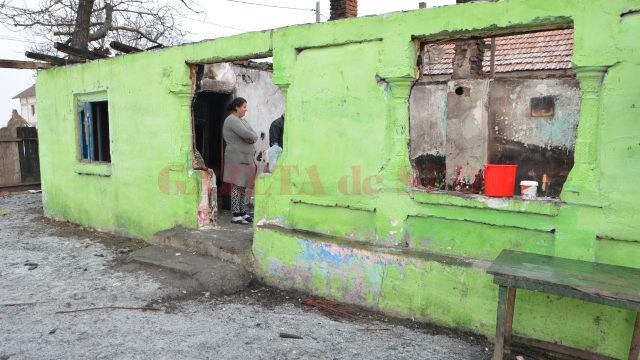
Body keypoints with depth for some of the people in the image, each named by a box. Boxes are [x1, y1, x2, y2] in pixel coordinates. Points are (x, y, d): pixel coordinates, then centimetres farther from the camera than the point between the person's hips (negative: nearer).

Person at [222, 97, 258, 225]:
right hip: (237, 158, -9)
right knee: (237, 186, -7)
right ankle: (235, 216, -2)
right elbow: (247, 135, -25)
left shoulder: (242, 121, 18)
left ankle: (242, 213, 17)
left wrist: (252, 139, -11)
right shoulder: (232, 120, -14)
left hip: (245, 158, 9)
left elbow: (254, 136, 11)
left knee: (243, 186, 11)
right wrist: (252, 137, -3)